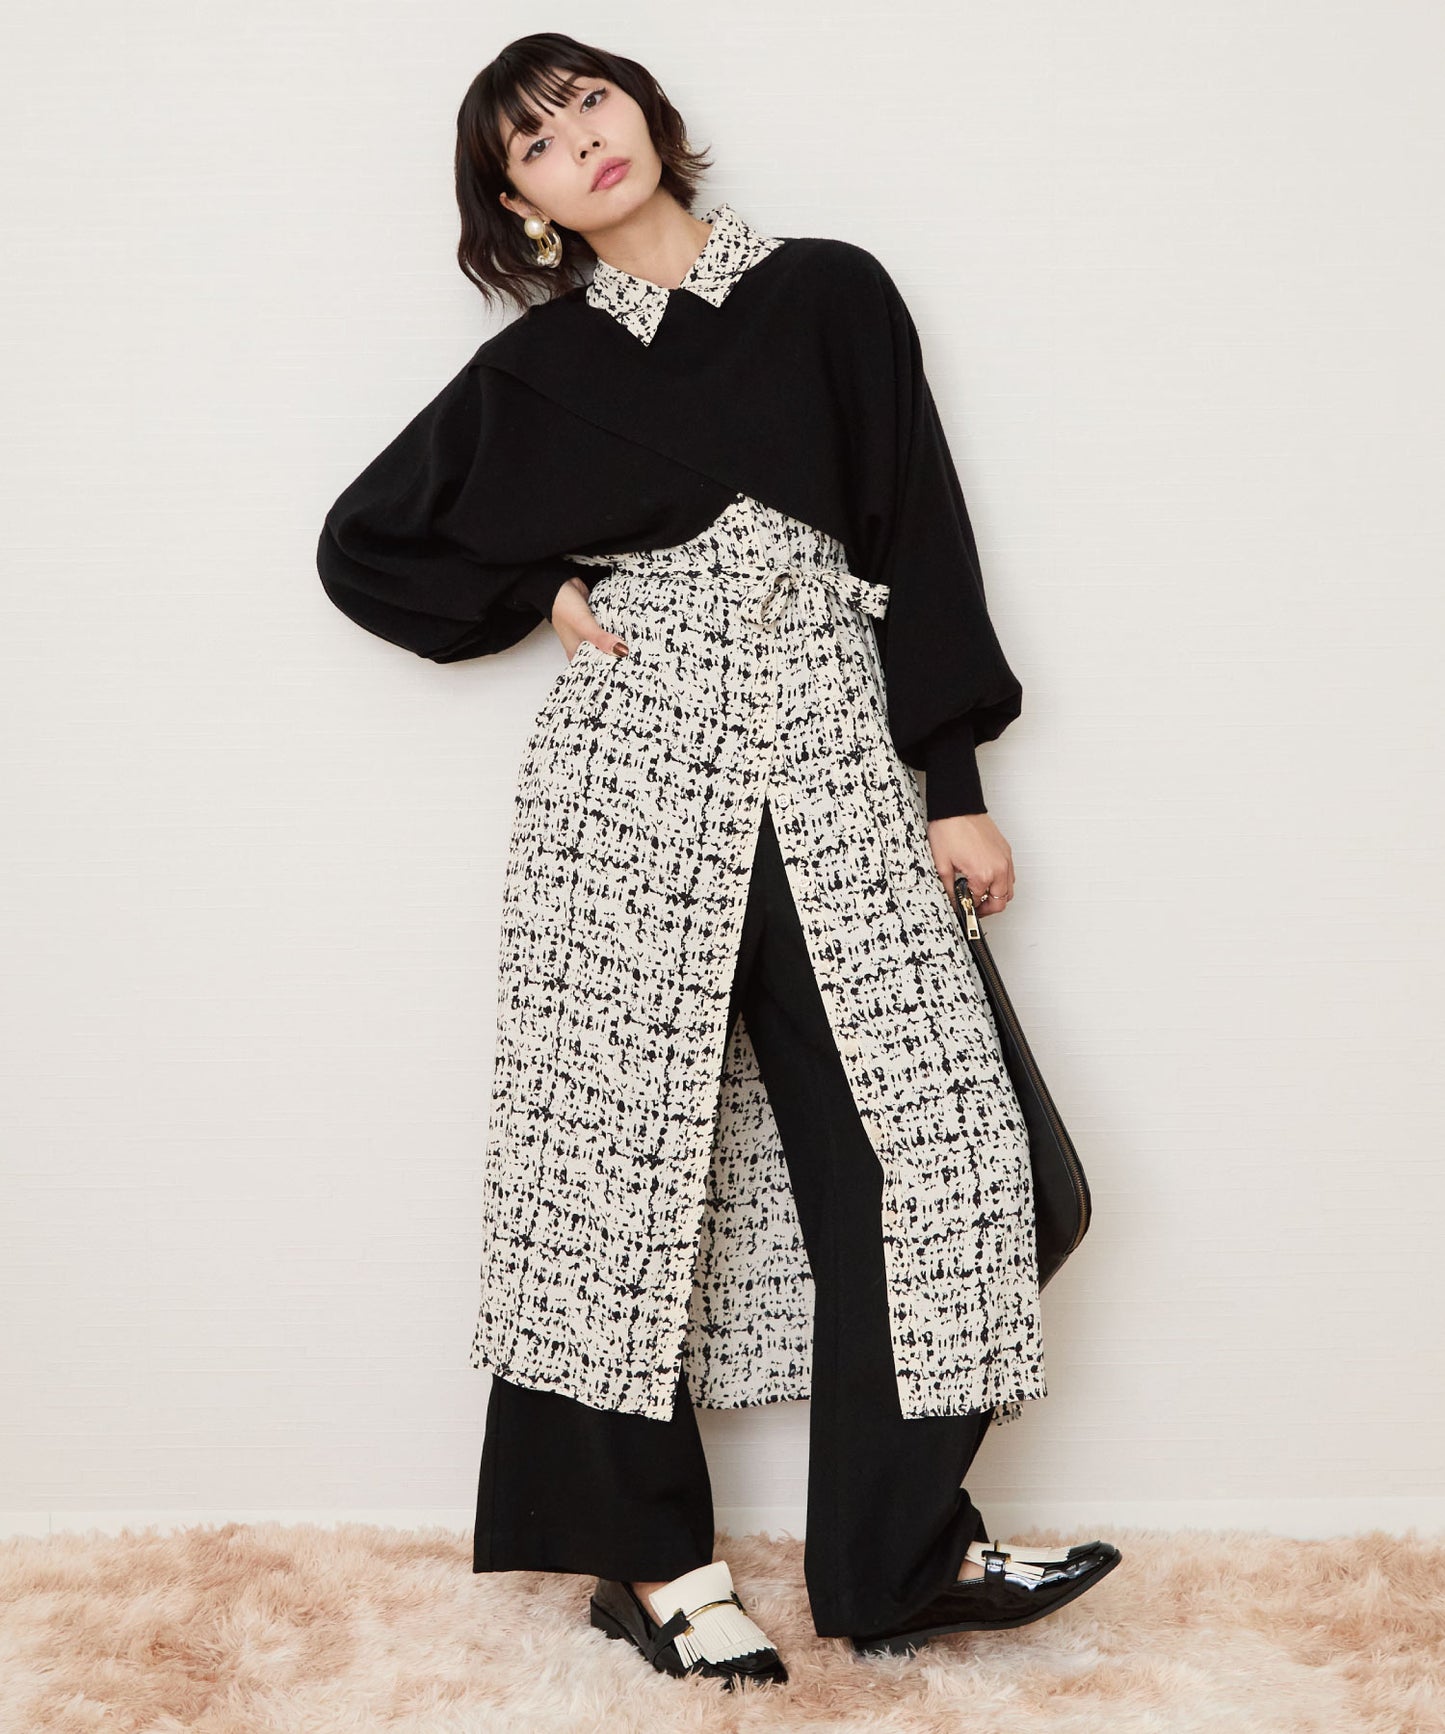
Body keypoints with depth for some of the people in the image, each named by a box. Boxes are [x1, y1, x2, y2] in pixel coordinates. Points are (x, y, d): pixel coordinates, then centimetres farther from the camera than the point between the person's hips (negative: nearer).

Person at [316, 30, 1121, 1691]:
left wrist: (955, 783, 3)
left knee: (915, 1142, -5)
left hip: (834, 778, 1)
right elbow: (366, 543, 18)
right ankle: (649, 1556, 11)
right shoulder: (536, 369, 10)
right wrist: (542, 596, 4)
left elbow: (921, 540, 7)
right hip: (629, 783, 0)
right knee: (625, 1151, -1)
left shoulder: (829, 295, 10)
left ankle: (903, 1552, 6)